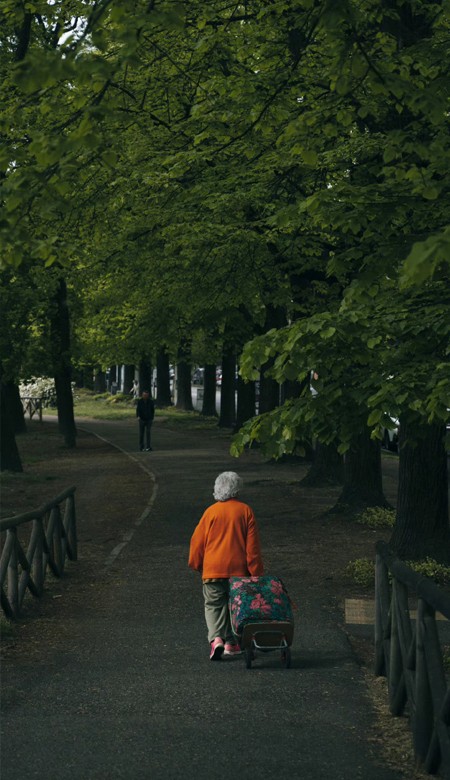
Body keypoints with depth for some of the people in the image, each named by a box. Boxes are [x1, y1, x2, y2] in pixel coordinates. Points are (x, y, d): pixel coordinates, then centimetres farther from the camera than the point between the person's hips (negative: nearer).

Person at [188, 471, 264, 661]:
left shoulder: (211, 512, -1)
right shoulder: (245, 511, -2)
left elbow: (197, 540, 3)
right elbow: (253, 544, -2)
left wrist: (196, 564, 18)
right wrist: (256, 571, 3)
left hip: (213, 569, -1)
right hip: (238, 569, 1)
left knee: (213, 605, 4)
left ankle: (216, 638, -17)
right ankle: (231, 643, 19)